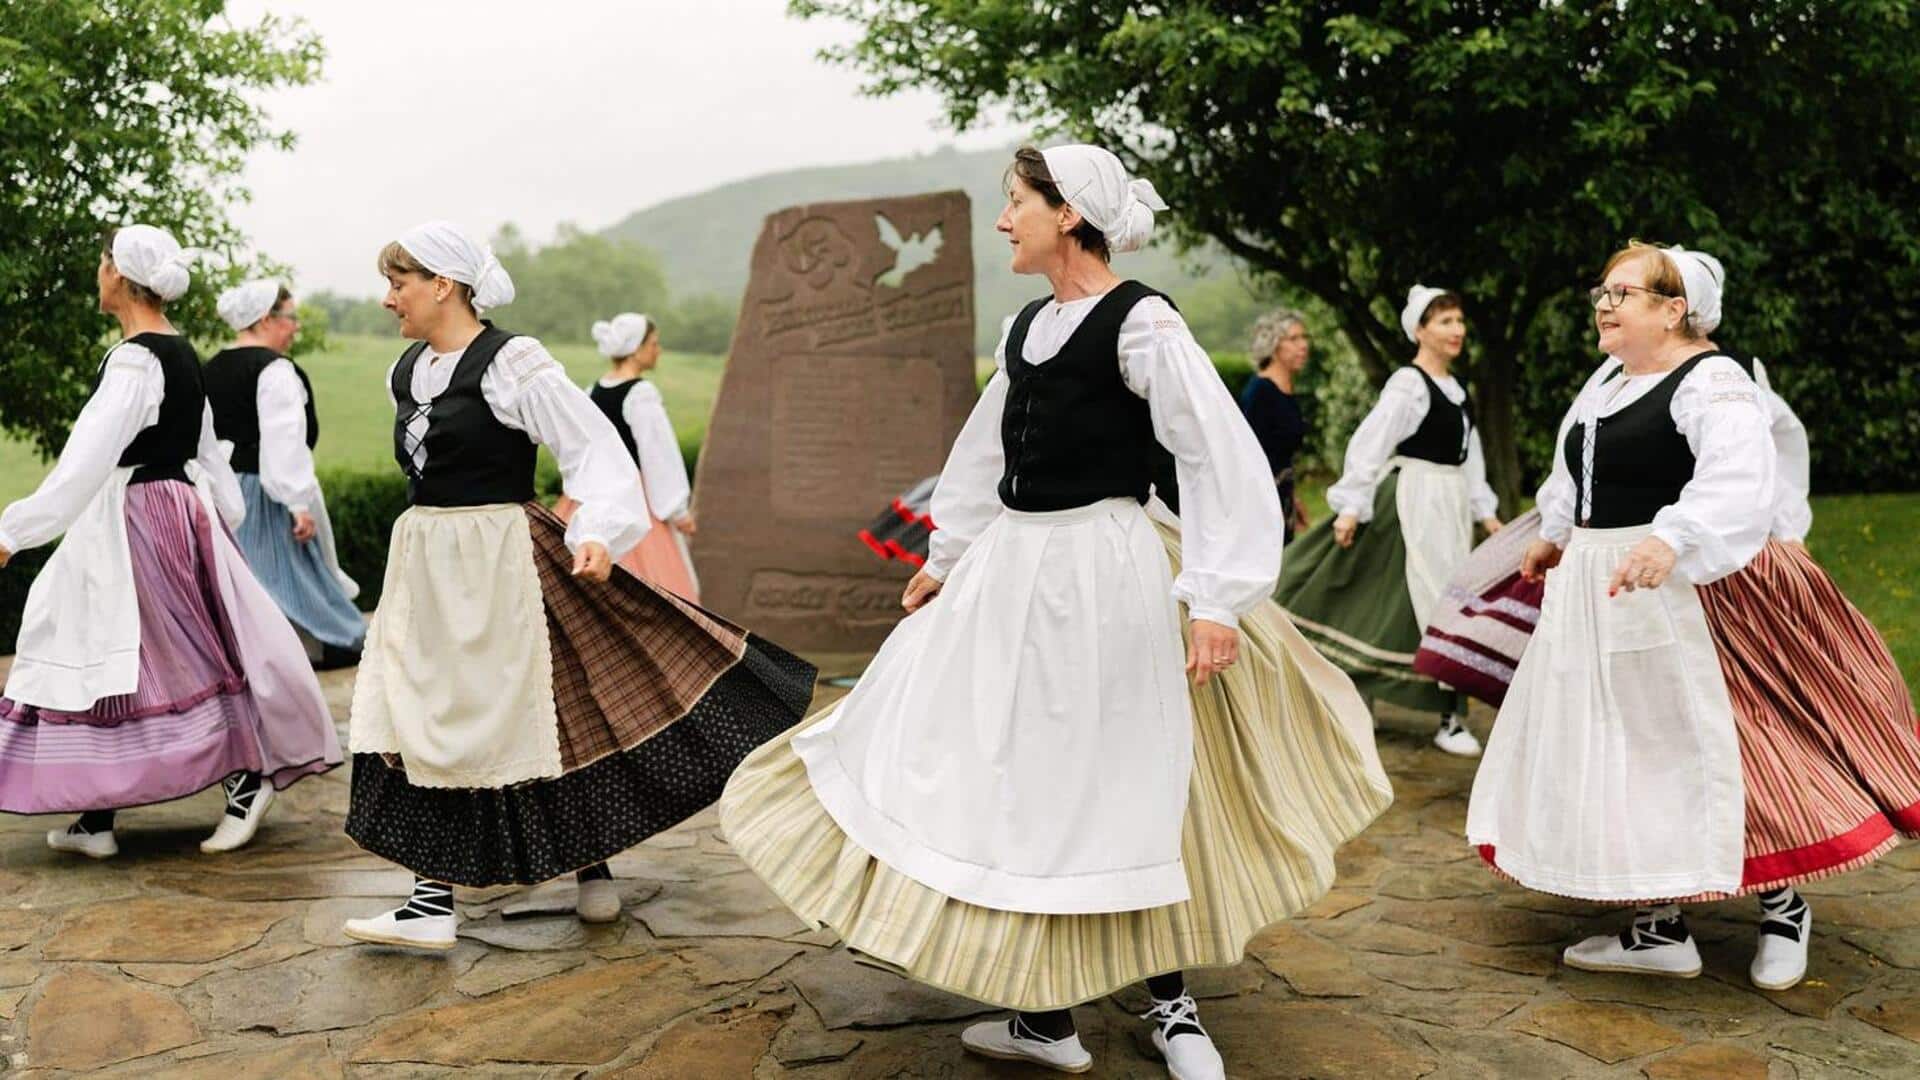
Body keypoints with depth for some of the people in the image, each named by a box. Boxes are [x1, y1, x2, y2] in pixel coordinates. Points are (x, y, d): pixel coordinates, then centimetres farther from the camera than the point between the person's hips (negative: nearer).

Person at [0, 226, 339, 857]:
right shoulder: (182, 355, 9)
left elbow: (86, 462, -24)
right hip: (183, 511, 9)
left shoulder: (133, 361, -18)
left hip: (133, 521, -9)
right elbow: (208, 450, 18)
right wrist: (230, 518, 28)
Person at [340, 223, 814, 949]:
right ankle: (434, 901, 10)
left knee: (532, 716, 0)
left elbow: (595, 447, -17)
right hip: (424, 566, 8)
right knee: (422, 725, 4)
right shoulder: (405, 371, 10)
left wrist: (599, 530, -30)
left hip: (498, 565, -7)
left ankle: (592, 869, 20)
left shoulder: (511, 364, -14)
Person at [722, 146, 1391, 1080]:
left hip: (1097, 574, -8)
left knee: (1112, 794, 1)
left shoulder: (1140, 325, -12)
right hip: (1010, 566, 8)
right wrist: (945, 560, 27)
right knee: (1008, 778, 10)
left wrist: (1218, 601, -19)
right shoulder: (1028, 326, 11)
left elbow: (1227, 463, -16)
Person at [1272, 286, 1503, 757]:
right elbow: (1367, 445, -18)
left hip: (1451, 504, 9)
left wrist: (1485, 512, 16)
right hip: (1416, 501, -9)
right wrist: (1350, 506, -22)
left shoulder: (1456, 389, 12)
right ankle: (1450, 719, -2)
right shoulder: (1408, 384, -14)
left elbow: (1469, 455, 19)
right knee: (1436, 600, -8)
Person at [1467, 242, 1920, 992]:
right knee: (1620, 755, 9)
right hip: (1598, 594, 9)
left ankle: (1783, 907, 18)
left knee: (1705, 749, -4)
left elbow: (1738, 481, -31)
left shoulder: (1709, 382, -14)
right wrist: (1556, 535, 39)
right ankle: (1660, 929, 17)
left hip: (1680, 589, -9)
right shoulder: (1608, 379, 12)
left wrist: (1669, 540, -45)